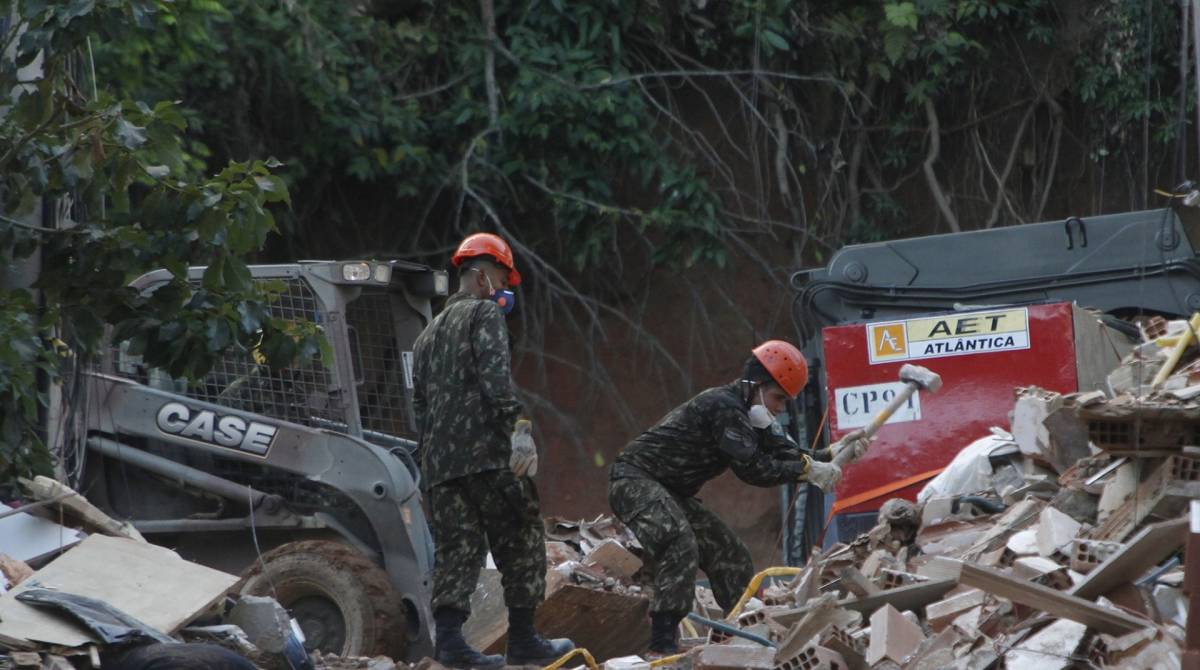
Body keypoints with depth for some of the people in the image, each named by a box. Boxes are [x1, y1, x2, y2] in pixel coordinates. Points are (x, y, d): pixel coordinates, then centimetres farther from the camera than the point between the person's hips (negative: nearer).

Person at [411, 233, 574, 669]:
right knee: (521, 543, 1)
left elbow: (419, 403, 25)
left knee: (456, 549, 3)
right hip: (487, 453, -7)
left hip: (438, 464, 7)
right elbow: (496, 376, -16)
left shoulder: (428, 334, 26)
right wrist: (518, 426, -26)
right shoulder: (484, 314, 1)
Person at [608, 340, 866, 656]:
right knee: (680, 543, -33)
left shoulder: (744, 413, 13)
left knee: (729, 554, 13)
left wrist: (827, 458, -10)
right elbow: (752, 469, -24)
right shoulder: (725, 407, -20)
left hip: (669, 492, 11)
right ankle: (662, 643, -39)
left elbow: (781, 451, 6)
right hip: (634, 479, -11)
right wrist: (807, 468, -21)